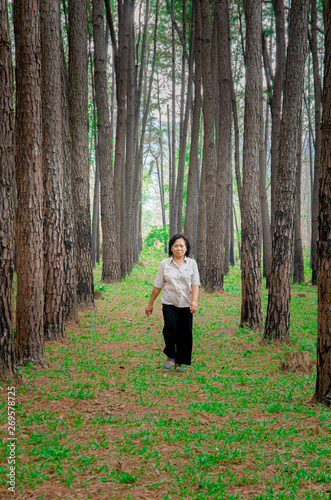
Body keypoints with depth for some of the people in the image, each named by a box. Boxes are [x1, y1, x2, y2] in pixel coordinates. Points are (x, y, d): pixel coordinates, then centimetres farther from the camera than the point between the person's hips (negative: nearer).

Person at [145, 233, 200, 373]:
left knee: (185, 334, 0)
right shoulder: (164, 264, 5)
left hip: (186, 304, 1)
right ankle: (170, 356, 1)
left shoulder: (192, 264, 5)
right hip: (169, 303, -1)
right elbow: (158, 285, 9)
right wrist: (150, 304, 12)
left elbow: (195, 284, -3)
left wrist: (194, 301, -18)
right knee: (171, 327, -21)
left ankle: (179, 363, 13)